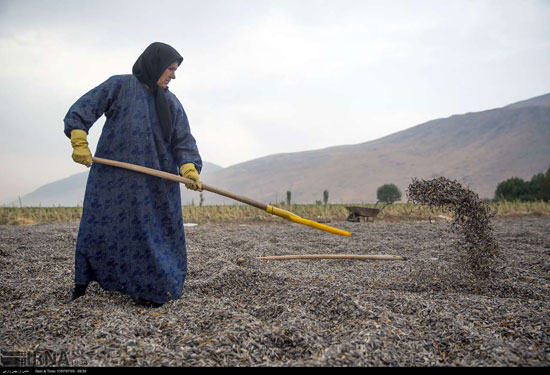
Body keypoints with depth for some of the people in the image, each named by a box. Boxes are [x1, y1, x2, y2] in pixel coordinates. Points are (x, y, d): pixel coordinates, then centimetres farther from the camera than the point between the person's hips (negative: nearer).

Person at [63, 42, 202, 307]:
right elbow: (81, 111, -2)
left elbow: (183, 141, 2)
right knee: (97, 228, 3)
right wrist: (79, 143, -15)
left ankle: (149, 288, 14)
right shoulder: (119, 86, 0)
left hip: (156, 184, 4)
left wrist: (189, 168, -15)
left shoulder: (172, 104, 10)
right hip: (112, 176, -3)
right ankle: (82, 282, 23)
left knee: (156, 232, 2)